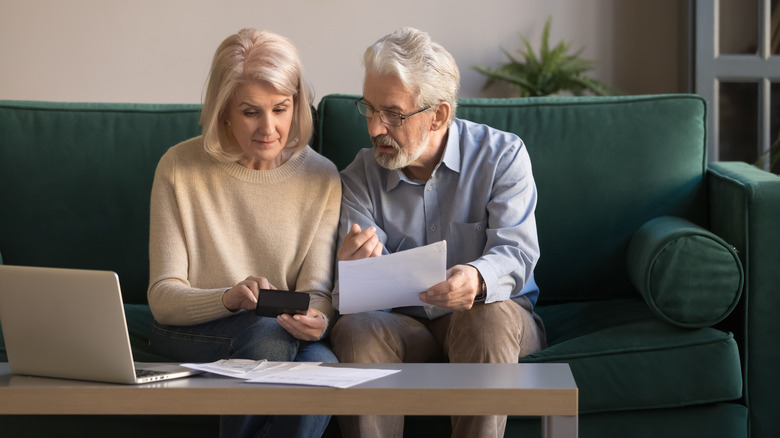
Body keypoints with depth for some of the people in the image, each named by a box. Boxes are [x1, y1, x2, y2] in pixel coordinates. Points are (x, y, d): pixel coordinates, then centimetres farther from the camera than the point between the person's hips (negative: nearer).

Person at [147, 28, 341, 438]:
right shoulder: (180, 167, -5)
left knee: (320, 363, -33)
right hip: (191, 334, -1)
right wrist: (230, 297, -29)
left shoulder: (321, 178, 0)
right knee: (270, 335, -34)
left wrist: (314, 317, -28)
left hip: (281, 334, 2)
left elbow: (316, 289, -3)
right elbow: (163, 298, -8)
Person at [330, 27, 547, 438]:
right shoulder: (360, 177, 1)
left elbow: (516, 252, -18)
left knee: (489, 315, -36)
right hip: (404, 325, 2)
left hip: (500, 316, -2)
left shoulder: (502, 154, -6)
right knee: (353, 330, -30)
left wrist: (477, 278, -43)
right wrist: (352, 268, -35)